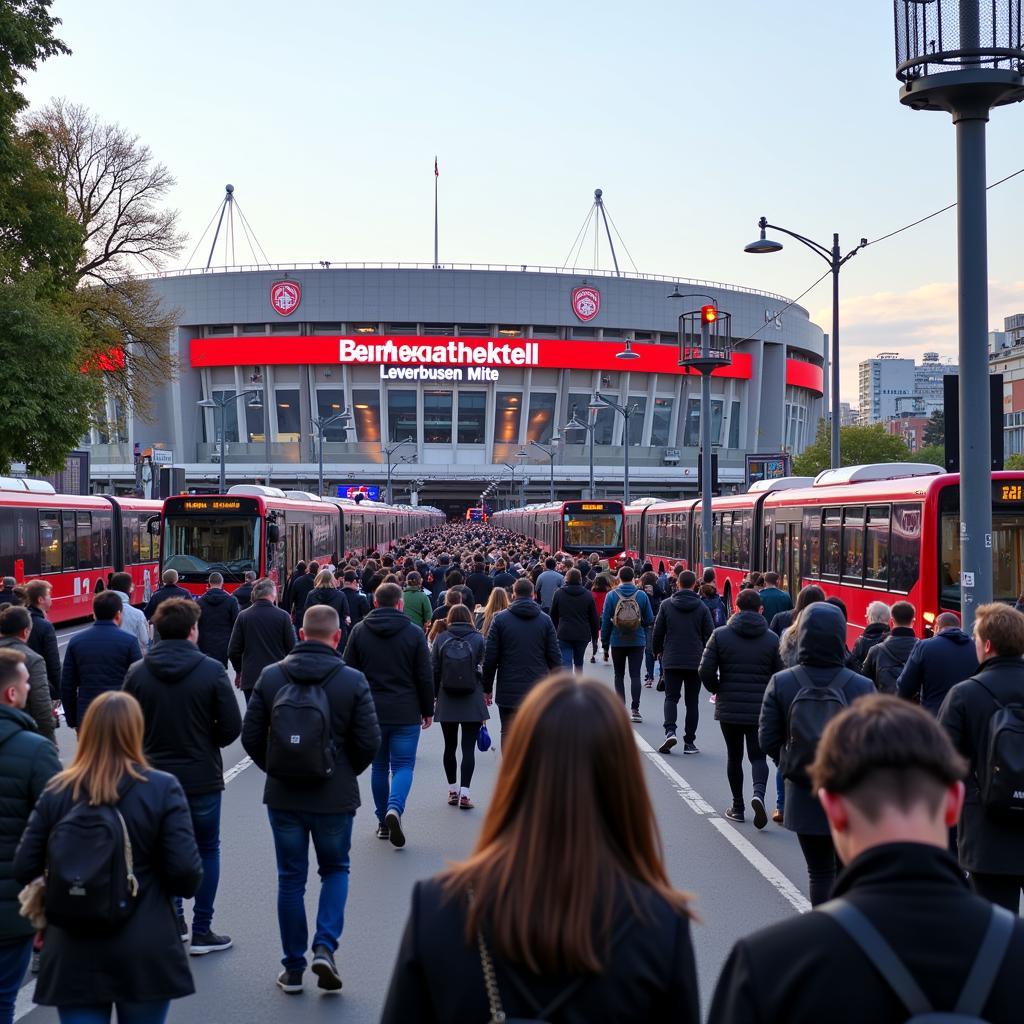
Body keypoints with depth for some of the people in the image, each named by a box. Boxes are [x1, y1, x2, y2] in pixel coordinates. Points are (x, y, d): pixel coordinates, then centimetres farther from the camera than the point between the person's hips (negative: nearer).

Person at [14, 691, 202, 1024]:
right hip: (145, 954, -1)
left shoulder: (56, 791, -2)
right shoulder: (163, 789, -9)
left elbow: (25, 869, -2)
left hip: (73, 955, 1)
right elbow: (186, 872, -14)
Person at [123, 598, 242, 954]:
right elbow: (231, 727, -11)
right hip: (202, 778, -2)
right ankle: (201, 931, 14)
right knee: (206, 851, 12)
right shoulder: (211, 670, -14)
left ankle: (173, 921, 22)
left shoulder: (137, 672, -6)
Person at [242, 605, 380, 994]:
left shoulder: (270, 677, -3)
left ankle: (293, 968, 17)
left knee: (291, 879, 12)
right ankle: (324, 947, 1)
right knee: (335, 870, 18)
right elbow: (369, 742, -8)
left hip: (283, 796, 1)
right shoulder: (353, 681, -9)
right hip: (335, 797, -1)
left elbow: (251, 736, -2)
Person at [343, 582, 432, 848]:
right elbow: (425, 677, -1)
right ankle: (395, 808, -21)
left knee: (379, 766, 14)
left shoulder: (359, 631, 1)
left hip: (371, 712, 2)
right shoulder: (414, 633, -3)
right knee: (403, 765, 4)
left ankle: (383, 821, 18)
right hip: (406, 714, -2)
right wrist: (428, 710, 10)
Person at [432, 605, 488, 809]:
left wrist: (435, 696, 10)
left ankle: (452, 791, 18)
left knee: (450, 747, 13)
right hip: (472, 702, -1)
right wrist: (486, 691, 10)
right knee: (469, 748, -1)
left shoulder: (441, 639, 0)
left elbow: (434, 670, 1)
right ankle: (464, 793, -9)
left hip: (447, 702, 2)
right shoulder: (478, 639, -3)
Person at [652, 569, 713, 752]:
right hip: (695, 662, 0)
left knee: (671, 697, 7)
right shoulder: (702, 607, -3)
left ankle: (670, 731, -16)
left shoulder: (666, 605, -2)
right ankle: (689, 742, 8)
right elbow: (710, 634, -1)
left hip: (671, 660, 0)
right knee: (692, 701, 8)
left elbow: (658, 631, 2)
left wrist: (658, 651, 19)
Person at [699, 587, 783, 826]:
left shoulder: (720, 635, -4)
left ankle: (737, 807, 17)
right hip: (760, 709, 0)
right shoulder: (771, 639, -1)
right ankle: (758, 793, -22)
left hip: (728, 708, 0)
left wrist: (716, 690, 11)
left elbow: (706, 671, -8)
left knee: (734, 757, 13)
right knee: (758, 756, 5)